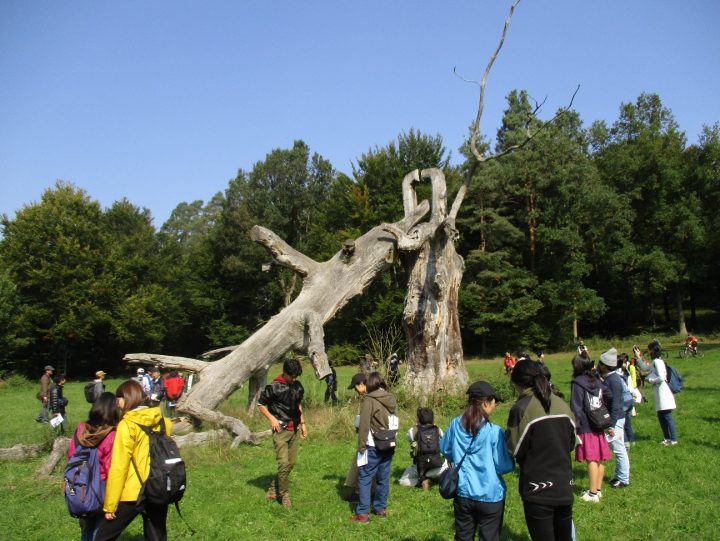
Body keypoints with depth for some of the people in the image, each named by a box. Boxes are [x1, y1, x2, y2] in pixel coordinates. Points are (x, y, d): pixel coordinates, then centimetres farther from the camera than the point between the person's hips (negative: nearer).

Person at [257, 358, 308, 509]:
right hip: (281, 430, -6)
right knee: (284, 463, -11)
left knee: (292, 462, 9)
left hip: (294, 430, 7)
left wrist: (303, 423, 16)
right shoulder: (274, 387, -11)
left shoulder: (298, 386, 7)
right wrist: (272, 418, -14)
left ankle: (273, 491, 23)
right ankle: (284, 494, 6)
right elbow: (260, 404, -3)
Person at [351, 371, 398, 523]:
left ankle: (362, 513, 0)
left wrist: (361, 445, -8)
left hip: (374, 446, -6)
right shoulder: (392, 399, 5)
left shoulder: (369, 399, -13)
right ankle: (381, 509, 23)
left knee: (365, 479, 0)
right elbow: (395, 423, 12)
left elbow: (364, 424, -14)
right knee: (383, 478, 15)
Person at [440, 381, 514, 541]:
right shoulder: (494, 431, -20)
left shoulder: (456, 424, -6)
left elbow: (445, 450, 10)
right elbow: (504, 467, -14)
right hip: (490, 496, -4)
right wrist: (511, 458, 6)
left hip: (463, 494, 4)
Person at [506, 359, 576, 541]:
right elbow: (571, 443, 11)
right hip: (564, 488, 6)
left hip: (538, 491, -5)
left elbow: (514, 450, -13)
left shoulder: (522, 408, -16)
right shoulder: (561, 404, 1)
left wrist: (507, 434, 5)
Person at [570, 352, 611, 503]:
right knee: (599, 459, 11)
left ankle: (593, 493, 1)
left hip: (586, 427, -7)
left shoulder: (577, 383, -12)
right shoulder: (597, 381, 10)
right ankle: (598, 489, 21)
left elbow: (575, 408, -14)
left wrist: (574, 427, -12)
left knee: (591, 460, -4)